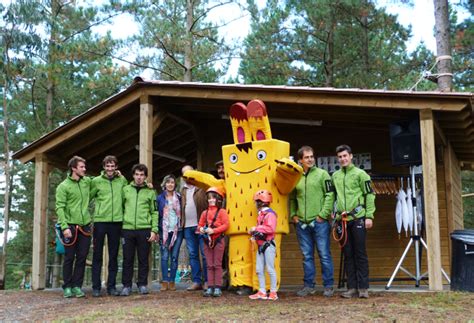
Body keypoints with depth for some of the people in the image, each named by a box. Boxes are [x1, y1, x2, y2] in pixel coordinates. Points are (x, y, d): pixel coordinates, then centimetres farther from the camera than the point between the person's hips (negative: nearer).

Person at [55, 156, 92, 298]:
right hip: (70, 226, -4)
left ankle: (77, 286, 11)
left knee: (82, 258, 4)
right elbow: (60, 208, -9)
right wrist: (64, 227, -19)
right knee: (69, 258, 1)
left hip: (85, 226, 4)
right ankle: (67, 287, 9)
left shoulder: (87, 182, 10)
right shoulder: (63, 186, -4)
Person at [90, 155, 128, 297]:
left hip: (116, 221, 2)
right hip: (100, 221, -2)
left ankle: (111, 286, 15)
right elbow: (88, 197, 5)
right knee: (97, 255, 2)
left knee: (114, 256, 7)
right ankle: (96, 287, 8)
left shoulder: (122, 180, 7)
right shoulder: (96, 181, 1)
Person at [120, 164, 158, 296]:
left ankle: (142, 284, 15)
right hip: (127, 229, 1)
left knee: (143, 259, 5)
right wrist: (120, 225, 1)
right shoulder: (126, 189, 10)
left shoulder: (150, 192, 7)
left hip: (144, 229, -1)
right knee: (128, 259, 4)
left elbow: (154, 212, 5)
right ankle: (126, 285, 12)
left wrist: (154, 230, -4)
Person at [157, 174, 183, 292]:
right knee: (164, 257, -5)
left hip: (177, 230, 1)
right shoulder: (160, 198, 5)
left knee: (174, 257, 1)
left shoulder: (179, 197, 9)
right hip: (164, 231, -1)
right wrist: (156, 231, -3)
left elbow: (182, 213, 10)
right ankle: (164, 281, -3)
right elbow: (157, 214, 4)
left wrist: (182, 227, 0)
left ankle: (172, 281, 5)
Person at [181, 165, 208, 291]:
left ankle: (207, 281, 2)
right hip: (188, 226, 6)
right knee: (192, 255, 8)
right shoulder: (183, 190, 18)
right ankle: (196, 281, 13)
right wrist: (182, 223, 4)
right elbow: (181, 207, 15)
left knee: (205, 254, -3)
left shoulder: (202, 187, 1)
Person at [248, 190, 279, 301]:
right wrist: (254, 233, 5)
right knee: (259, 269, 10)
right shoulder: (260, 214, 15)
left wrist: (256, 228, -21)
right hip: (260, 245, 9)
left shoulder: (270, 214, -13)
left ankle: (273, 292, 5)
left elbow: (270, 228, -25)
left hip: (268, 244, -9)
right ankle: (262, 292, 16)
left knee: (270, 269, -3)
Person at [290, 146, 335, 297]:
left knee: (324, 255, 0)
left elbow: (330, 195, -6)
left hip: (319, 222, -4)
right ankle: (308, 285, 17)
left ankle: (328, 286, 8)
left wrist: (323, 214, -11)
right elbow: (292, 199, 19)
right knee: (307, 256, 9)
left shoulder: (322, 174, 0)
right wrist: (293, 214, 7)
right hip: (302, 223, 4)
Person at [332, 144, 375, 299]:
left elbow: (370, 195, -4)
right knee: (348, 254, 6)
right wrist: (335, 213, 12)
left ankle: (363, 288, 3)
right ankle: (352, 288, 10)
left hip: (358, 218, -4)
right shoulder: (335, 176, 13)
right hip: (343, 219, 5)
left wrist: (369, 216, -10)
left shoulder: (360, 174, 0)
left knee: (360, 253, -1)